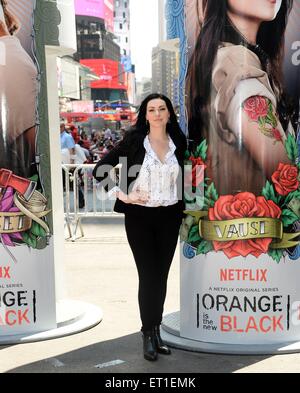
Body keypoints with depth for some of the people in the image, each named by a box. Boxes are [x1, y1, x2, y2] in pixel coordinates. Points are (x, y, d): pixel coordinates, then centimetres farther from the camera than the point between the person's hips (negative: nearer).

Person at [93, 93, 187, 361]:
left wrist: (183, 208, 12)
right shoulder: (134, 141, -5)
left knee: (162, 276, 9)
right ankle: (149, 335, 11)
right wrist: (121, 194, -13)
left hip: (170, 216, 3)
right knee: (148, 276, -2)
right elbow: (100, 170, -5)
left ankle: (156, 330, 21)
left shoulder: (179, 143, 5)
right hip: (140, 216, -3)